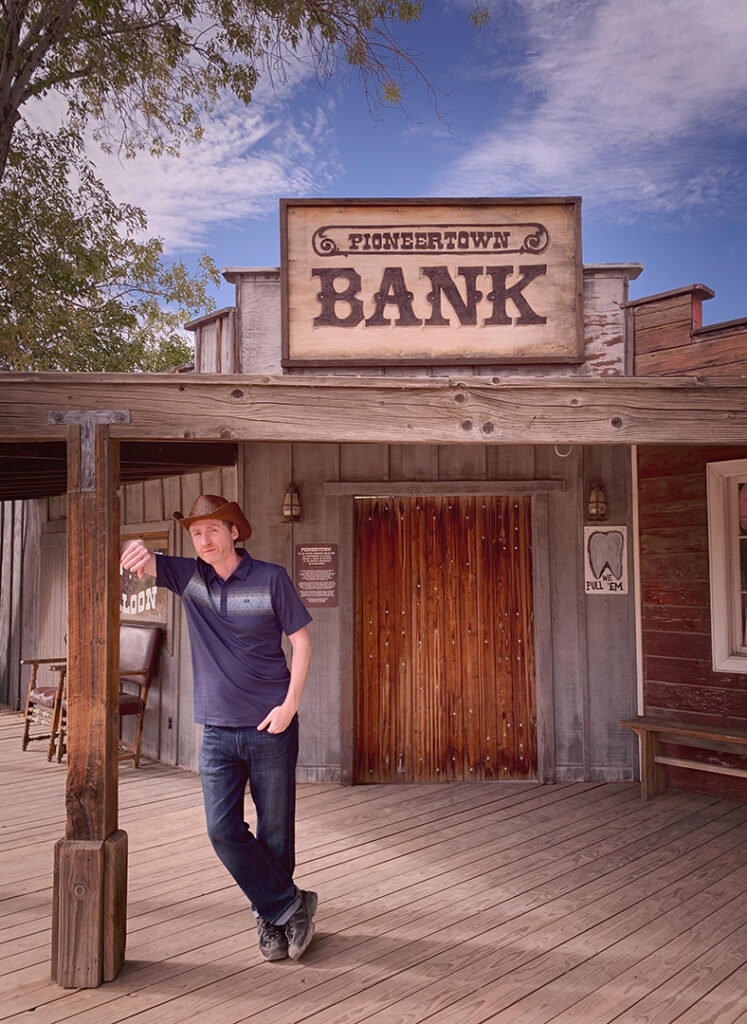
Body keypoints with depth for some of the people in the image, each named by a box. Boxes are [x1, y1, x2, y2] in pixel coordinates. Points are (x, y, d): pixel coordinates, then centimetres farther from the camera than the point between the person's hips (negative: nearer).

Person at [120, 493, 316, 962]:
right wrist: (137, 551, -33)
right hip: (218, 731, 3)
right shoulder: (188, 576, 5)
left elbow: (302, 642, 0)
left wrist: (290, 705, -10)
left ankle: (271, 917, 28)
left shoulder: (271, 578, -4)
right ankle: (291, 906, 11)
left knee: (275, 832, 7)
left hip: (271, 729, -3)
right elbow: (141, 561, -7)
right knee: (223, 830, -5)